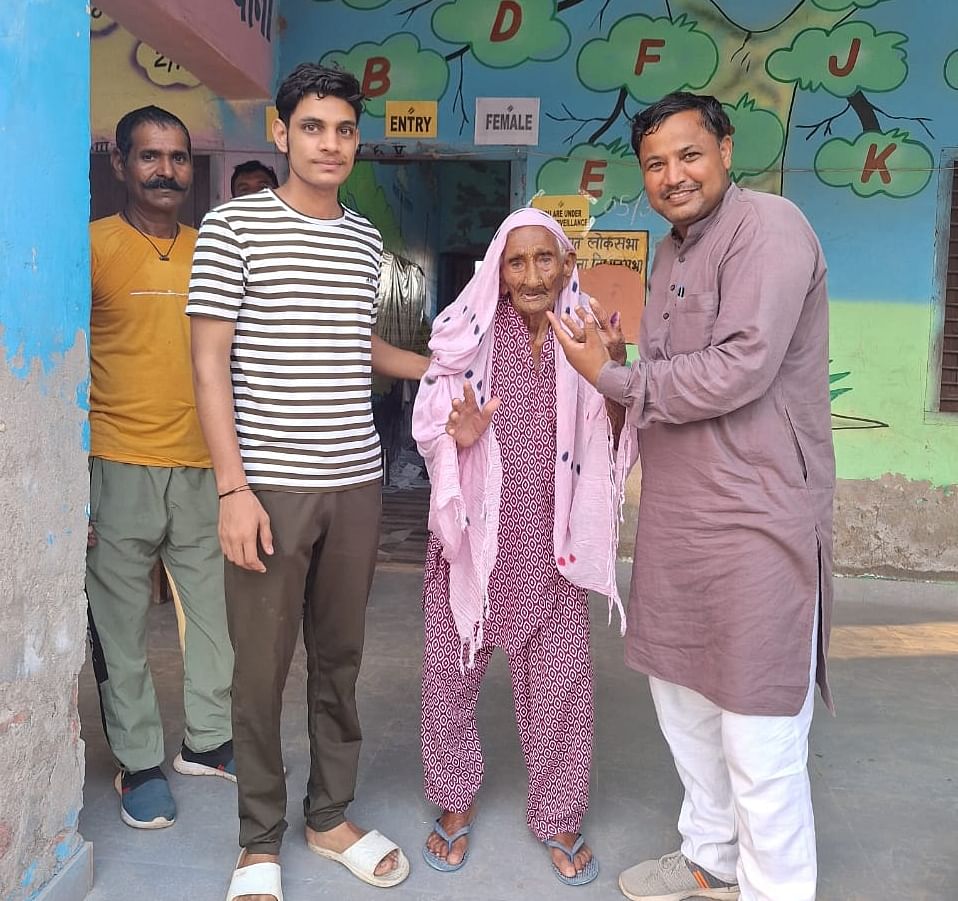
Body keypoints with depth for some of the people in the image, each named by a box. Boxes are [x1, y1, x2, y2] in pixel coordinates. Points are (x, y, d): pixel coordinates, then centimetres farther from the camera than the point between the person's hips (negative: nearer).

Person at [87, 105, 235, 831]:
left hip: (204, 464, 4)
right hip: (119, 464, -4)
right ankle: (140, 762, 22)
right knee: (122, 621, 6)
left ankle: (207, 739, 30)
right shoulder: (95, 245, -3)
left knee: (218, 607, 11)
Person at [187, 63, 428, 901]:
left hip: (357, 483, 5)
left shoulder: (367, 240, 11)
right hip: (271, 485, -4)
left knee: (341, 657, 13)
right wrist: (234, 487, -14)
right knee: (263, 667, 5)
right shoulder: (233, 225, -3)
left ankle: (331, 817, 30)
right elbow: (211, 363, -7)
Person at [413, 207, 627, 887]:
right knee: (450, 670, 8)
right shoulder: (470, 334, -2)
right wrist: (459, 437, -21)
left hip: (550, 539, 1)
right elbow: (430, 430, 1)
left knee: (562, 682, 5)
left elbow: (612, 440, 4)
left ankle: (559, 818, 28)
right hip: (474, 530, 0)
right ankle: (457, 799, 33)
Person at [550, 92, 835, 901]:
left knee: (759, 733, -1)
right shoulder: (674, 249, 16)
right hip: (675, 514, 9)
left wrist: (610, 377, -11)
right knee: (683, 697, 19)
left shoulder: (769, 227, -11)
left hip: (756, 521, -9)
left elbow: (739, 370, -22)